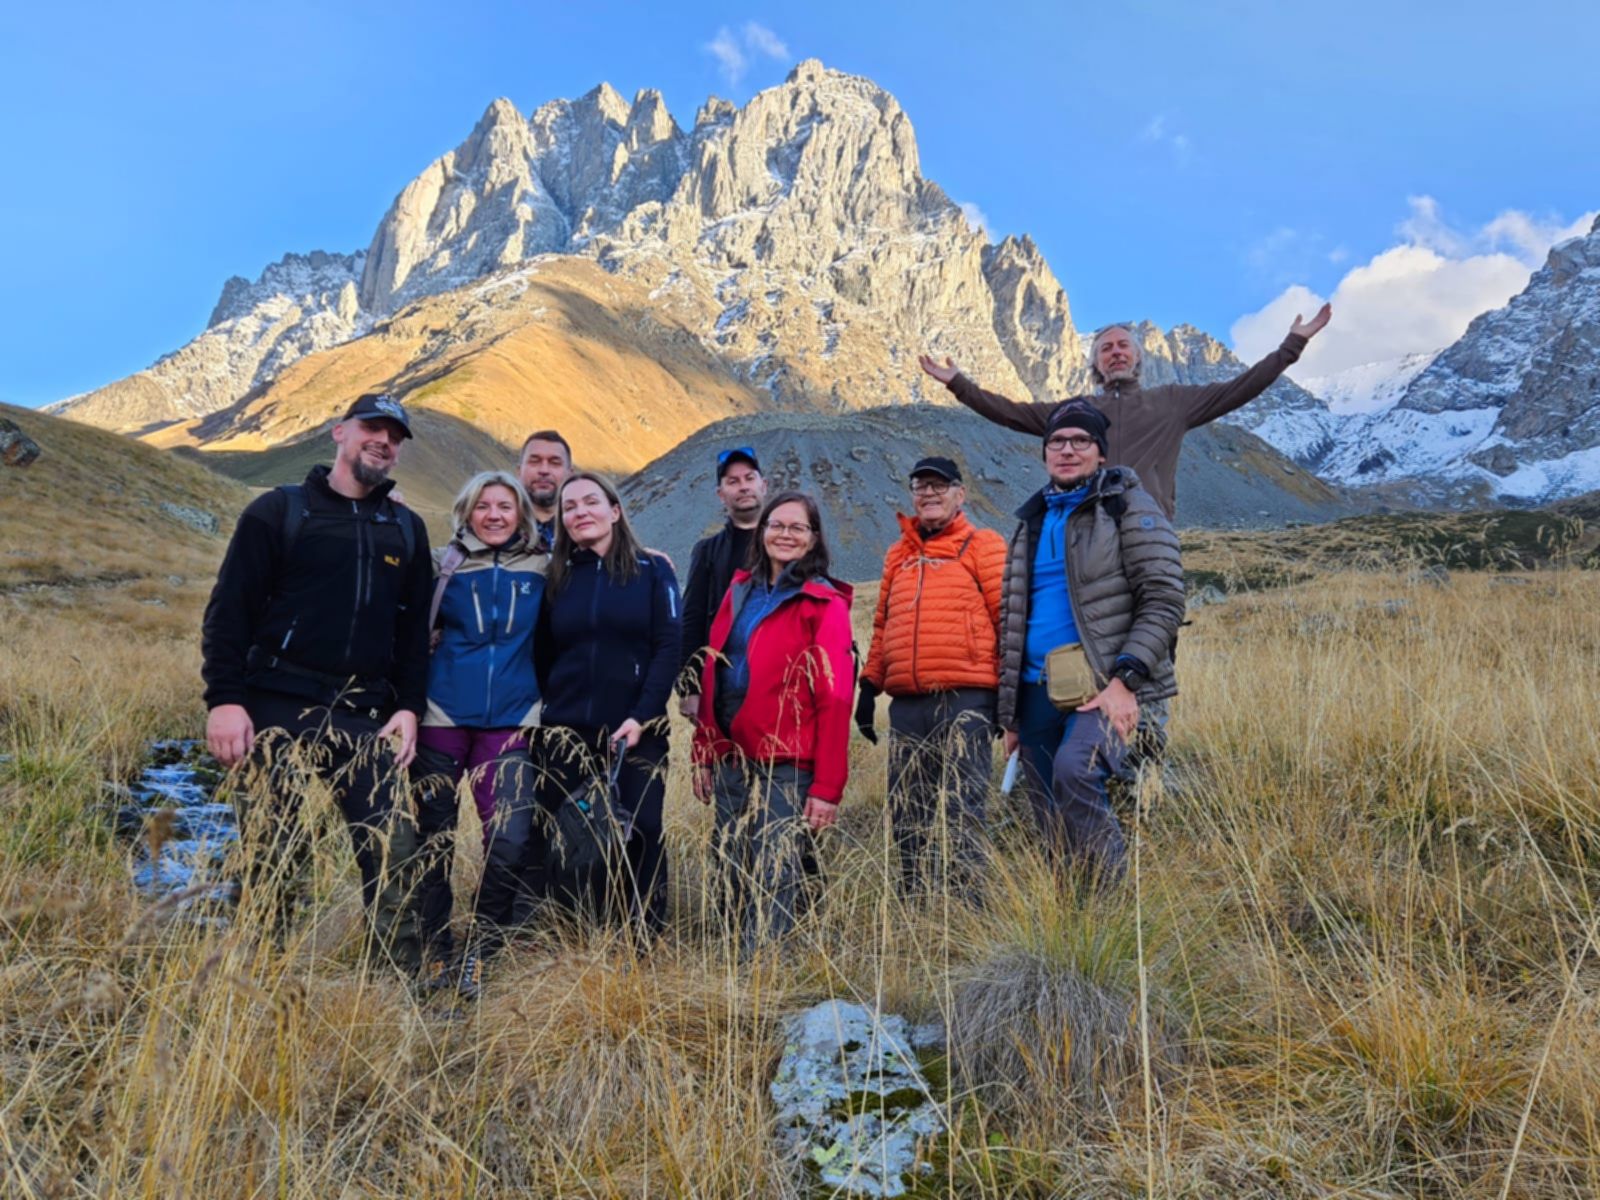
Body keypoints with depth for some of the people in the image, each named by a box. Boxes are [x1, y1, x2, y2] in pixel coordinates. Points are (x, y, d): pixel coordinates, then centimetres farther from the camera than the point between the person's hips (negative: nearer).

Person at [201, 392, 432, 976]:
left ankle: (407, 977, 9)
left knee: (393, 849, -1)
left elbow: (414, 627, 15)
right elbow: (230, 608, -2)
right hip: (278, 710, -3)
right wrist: (225, 698, -10)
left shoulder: (407, 529, 14)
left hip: (365, 717, 3)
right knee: (273, 852, 2)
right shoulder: (278, 510, 3)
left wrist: (409, 707, 5)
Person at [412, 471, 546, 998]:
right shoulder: (443, 565, 5)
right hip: (443, 716, 0)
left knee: (510, 840, -11)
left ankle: (478, 955, 9)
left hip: (510, 721, 0)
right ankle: (434, 953, 23)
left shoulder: (542, 570, 8)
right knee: (435, 839, 5)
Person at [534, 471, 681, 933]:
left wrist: (641, 716, -15)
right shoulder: (556, 578, 11)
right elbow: (541, 657, 13)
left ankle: (645, 940, 10)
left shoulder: (652, 570, 2)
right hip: (567, 732, 3)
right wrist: (546, 713, 2)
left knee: (641, 833, -4)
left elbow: (669, 647, -6)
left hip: (637, 730, -3)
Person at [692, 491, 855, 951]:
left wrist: (828, 787, -14)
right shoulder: (739, 592, 14)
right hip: (731, 762, 6)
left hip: (787, 769, -6)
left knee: (774, 882, -5)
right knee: (734, 878, 12)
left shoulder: (824, 604, -4)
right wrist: (704, 755, 11)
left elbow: (835, 698, -10)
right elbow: (712, 677, 15)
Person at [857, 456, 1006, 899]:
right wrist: (870, 686, 17)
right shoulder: (898, 555, 20)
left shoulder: (983, 545, 4)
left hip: (965, 700, -5)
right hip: (906, 703, 6)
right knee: (907, 815, 8)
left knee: (960, 810, -7)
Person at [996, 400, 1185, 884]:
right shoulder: (1032, 521, 18)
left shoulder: (1128, 505, 1)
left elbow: (1163, 600, -8)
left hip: (1104, 685, -6)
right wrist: (1011, 714, 16)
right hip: (1038, 690, 6)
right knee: (1054, 836, 6)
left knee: (1074, 768, -31)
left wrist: (1125, 680, -19)